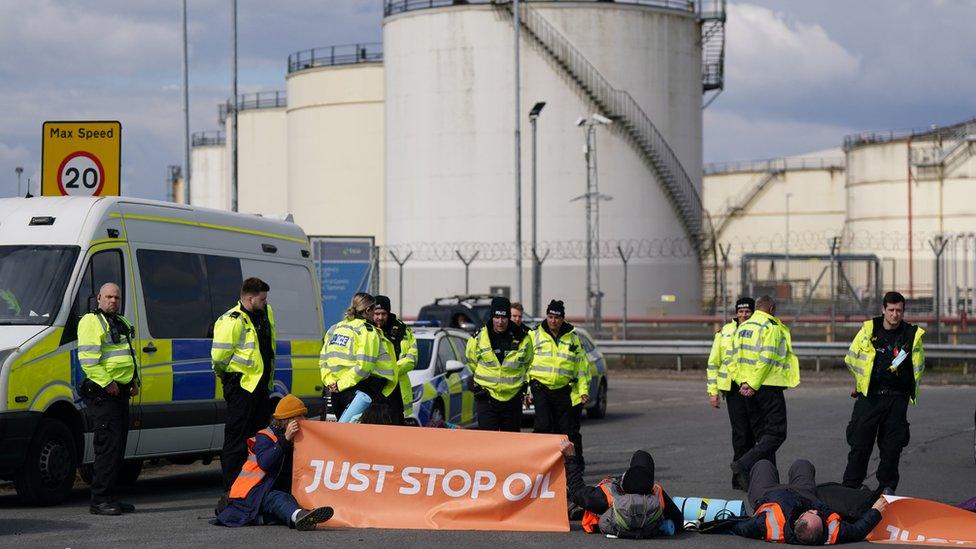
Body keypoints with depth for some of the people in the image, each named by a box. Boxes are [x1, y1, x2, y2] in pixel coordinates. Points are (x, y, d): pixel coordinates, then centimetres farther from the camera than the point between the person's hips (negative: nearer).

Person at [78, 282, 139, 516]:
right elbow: (88, 358, -17)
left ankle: (109, 497, 16)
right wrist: (106, 382, -22)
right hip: (102, 392, -9)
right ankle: (99, 500, -12)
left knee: (118, 446, 10)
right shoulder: (91, 321, -7)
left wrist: (134, 381, 17)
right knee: (108, 444, -13)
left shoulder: (122, 323, 22)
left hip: (121, 391, 9)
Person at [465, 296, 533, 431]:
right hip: (486, 399, -2)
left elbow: (527, 364, 17)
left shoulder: (522, 340, -1)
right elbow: (472, 362, 13)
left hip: (512, 398, 2)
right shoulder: (478, 339, -5)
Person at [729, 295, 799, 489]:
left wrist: (743, 382, 3)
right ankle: (744, 465, -19)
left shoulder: (742, 328, 16)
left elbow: (735, 357, 11)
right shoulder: (772, 327, -9)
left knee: (762, 435, 13)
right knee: (777, 433, -6)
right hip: (768, 386, -8)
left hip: (747, 387, 8)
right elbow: (767, 358, -18)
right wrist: (754, 384, -18)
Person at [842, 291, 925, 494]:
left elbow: (917, 367, 13)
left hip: (897, 399, 1)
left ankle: (887, 487, 14)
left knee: (892, 446, 4)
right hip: (869, 396, -1)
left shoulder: (913, 334, 2)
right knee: (860, 443, -1)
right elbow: (852, 358, 11)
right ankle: (850, 485, 5)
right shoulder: (869, 329, 1)